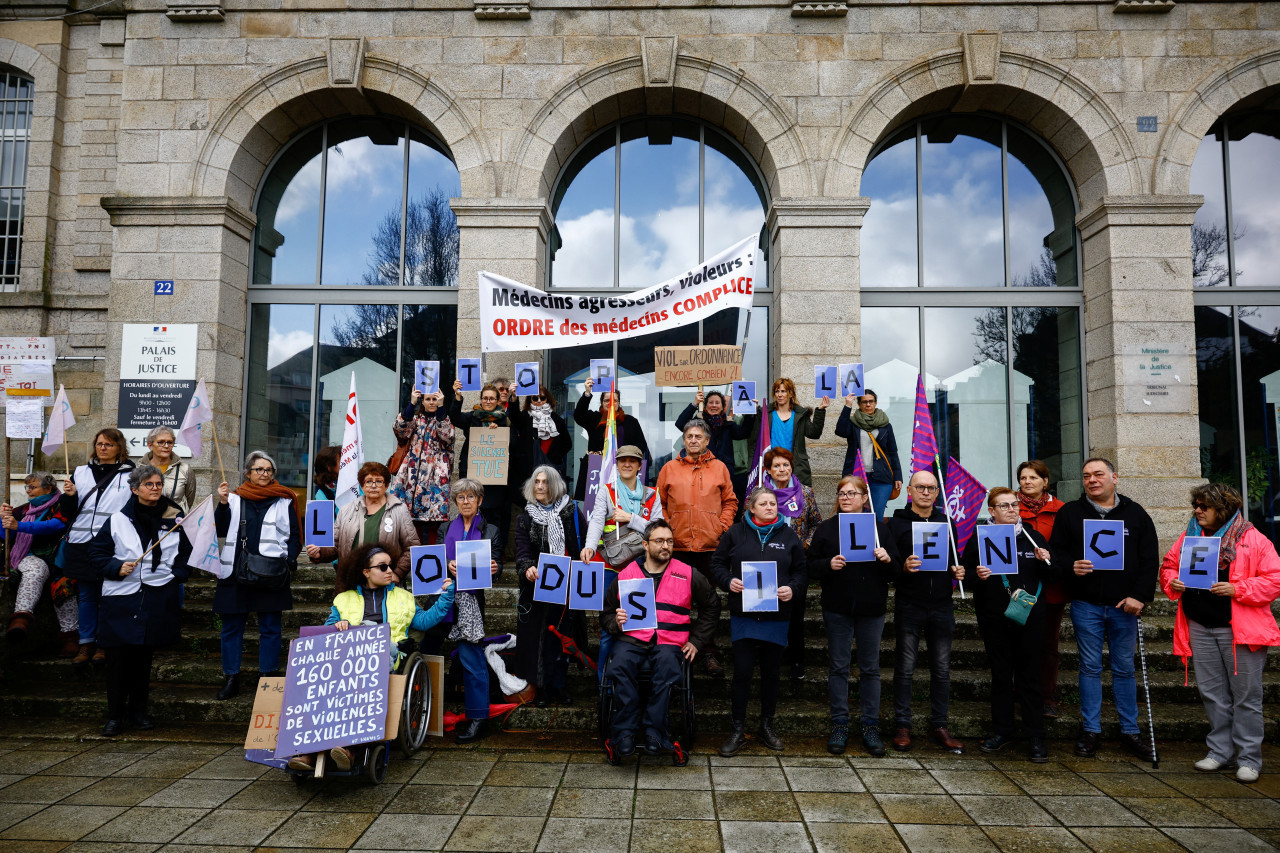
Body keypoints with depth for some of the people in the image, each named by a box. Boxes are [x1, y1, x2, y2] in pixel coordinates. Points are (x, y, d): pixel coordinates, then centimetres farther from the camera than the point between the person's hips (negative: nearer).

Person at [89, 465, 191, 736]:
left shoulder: (175, 519, 5)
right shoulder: (118, 520, 2)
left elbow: (187, 554, 15)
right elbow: (96, 551, 8)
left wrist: (176, 576, 2)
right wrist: (116, 568, -8)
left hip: (158, 599, 1)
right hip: (121, 598, -1)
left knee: (144, 657, 9)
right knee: (117, 658, 0)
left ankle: (138, 711, 22)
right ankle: (115, 715, 12)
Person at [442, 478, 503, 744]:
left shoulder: (490, 530, 11)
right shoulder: (447, 529, 17)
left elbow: (495, 565, 4)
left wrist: (493, 569, -18)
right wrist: (448, 566, -10)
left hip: (473, 599, -2)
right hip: (449, 596, 3)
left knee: (470, 657, -7)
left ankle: (478, 717, -1)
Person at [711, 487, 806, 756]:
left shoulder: (789, 535, 7)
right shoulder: (735, 533, 3)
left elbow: (801, 570, 11)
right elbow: (717, 563, 8)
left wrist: (792, 588, -7)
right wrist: (728, 581, -11)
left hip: (777, 615, 2)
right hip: (743, 615, -2)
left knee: (772, 672, 10)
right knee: (742, 671, -2)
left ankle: (767, 726, 26)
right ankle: (737, 730, 10)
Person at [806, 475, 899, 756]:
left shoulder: (880, 527, 7)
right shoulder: (826, 528, 5)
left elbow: (896, 570, 6)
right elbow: (811, 567, 2)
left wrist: (887, 560, -15)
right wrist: (829, 565, -17)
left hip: (872, 609, 1)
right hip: (837, 608, 0)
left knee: (870, 668, 7)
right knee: (838, 667, 5)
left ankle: (870, 726, 18)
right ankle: (839, 725, 15)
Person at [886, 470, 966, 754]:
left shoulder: (946, 522, 12)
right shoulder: (897, 523, 0)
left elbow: (955, 560, 20)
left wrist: (959, 572, -2)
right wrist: (903, 567, -24)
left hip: (941, 605, 4)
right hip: (909, 605, -4)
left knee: (942, 669, 8)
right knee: (905, 668, 1)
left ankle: (938, 727, 18)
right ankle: (902, 727, 11)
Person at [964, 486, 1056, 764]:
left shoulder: (1033, 536, 8)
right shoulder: (979, 538, 3)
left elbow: (1050, 576, 9)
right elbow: (964, 571, 2)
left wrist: (1045, 561, -11)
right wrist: (977, 575, -18)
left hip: (1029, 618, 0)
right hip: (994, 619, 0)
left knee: (1029, 676, 3)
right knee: (1000, 675, 10)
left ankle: (1035, 737, 11)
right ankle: (1002, 730, 22)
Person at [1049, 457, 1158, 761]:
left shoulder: (1135, 514, 5)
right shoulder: (1070, 513, 4)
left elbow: (1150, 559, 3)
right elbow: (1056, 551, 4)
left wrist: (1140, 596, -7)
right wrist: (1071, 567, -17)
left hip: (1124, 606, 1)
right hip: (1085, 605, 0)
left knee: (1124, 668, 9)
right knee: (1090, 667, 6)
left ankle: (1130, 730, 21)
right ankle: (1091, 730, 14)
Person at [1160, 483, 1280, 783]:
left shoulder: (1253, 539, -5)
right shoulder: (1188, 536, 10)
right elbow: (1168, 565, 18)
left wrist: (1236, 589, -20)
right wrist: (1172, 582, -3)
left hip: (1239, 629, -5)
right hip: (1199, 626, 5)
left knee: (1246, 694, 2)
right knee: (1211, 692, 12)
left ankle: (1248, 758, 13)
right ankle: (1219, 751, 23)